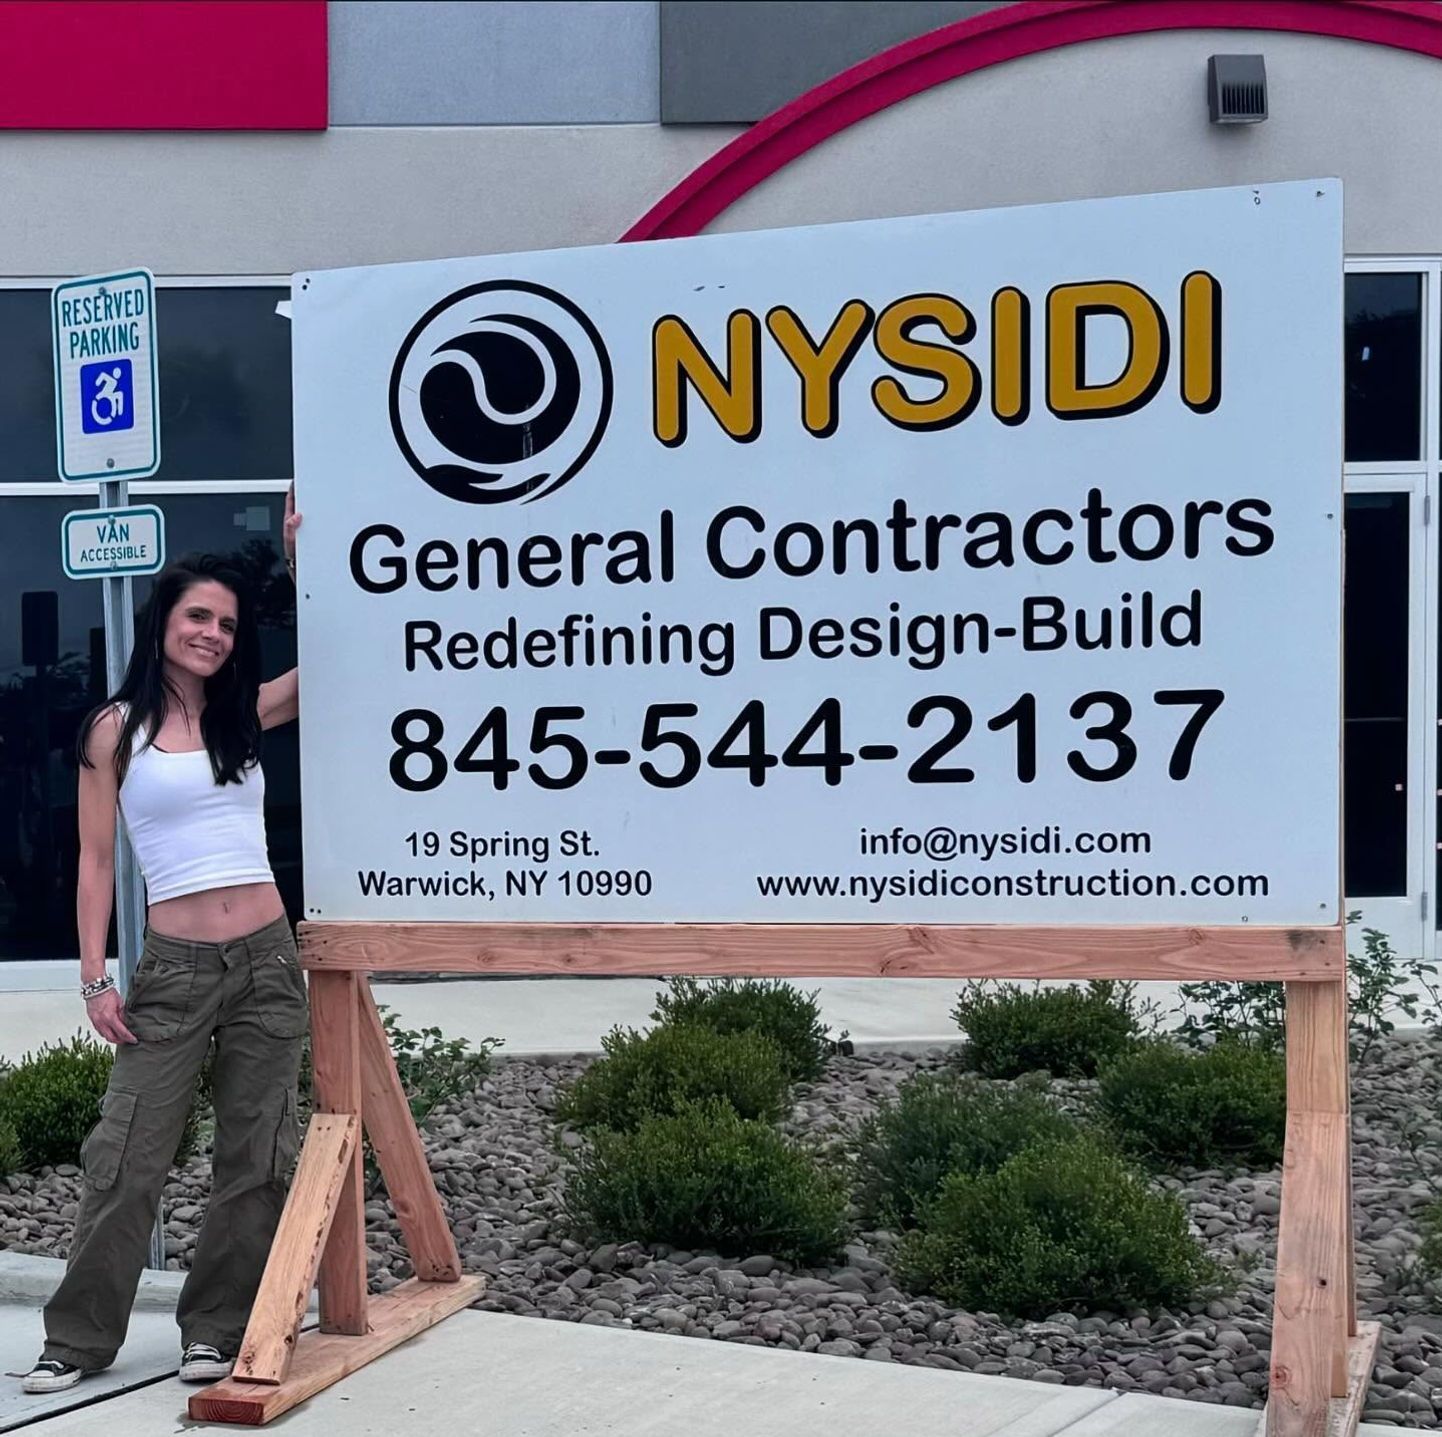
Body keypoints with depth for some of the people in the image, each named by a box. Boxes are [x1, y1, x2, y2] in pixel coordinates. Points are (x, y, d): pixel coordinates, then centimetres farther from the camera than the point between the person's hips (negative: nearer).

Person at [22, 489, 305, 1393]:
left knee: (257, 1158, 7)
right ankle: (81, 1337, 13)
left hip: (268, 958, 3)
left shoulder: (245, 715, 9)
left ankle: (217, 1332, 19)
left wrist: (300, 558, 6)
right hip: (174, 969, -3)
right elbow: (97, 860, 1)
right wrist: (96, 977, -5)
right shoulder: (117, 729, 2)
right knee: (128, 1156, -1)